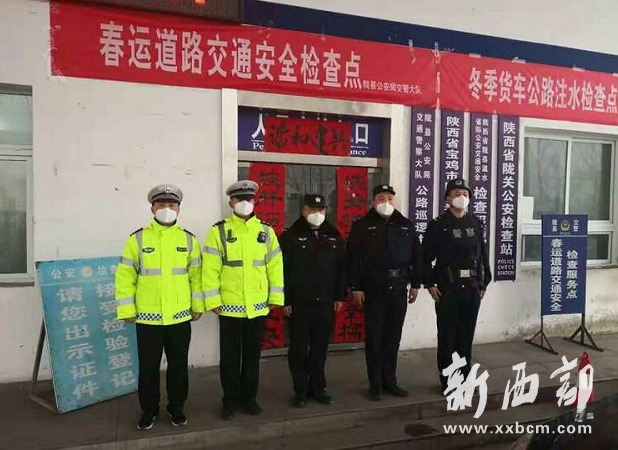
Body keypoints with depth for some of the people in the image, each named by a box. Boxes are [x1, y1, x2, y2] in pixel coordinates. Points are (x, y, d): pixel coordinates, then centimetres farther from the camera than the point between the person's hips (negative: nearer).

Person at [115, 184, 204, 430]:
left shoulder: (189, 240, 3)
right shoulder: (137, 239, -2)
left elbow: (196, 275, 6)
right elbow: (125, 276, -2)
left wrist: (198, 305, 3)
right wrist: (126, 309, -5)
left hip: (180, 317, 1)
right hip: (147, 318, -1)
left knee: (179, 366, 13)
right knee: (148, 368, 11)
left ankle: (177, 408, 31)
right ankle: (149, 410, 30)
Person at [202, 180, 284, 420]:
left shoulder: (266, 231, 4)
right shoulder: (219, 231, -3)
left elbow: (275, 266, 5)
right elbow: (210, 268, -6)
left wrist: (275, 298, 3)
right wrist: (213, 301, -10)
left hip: (258, 306, 2)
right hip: (229, 306, -2)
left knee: (252, 355, 14)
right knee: (230, 356, 10)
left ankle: (249, 397, 31)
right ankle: (230, 399, 27)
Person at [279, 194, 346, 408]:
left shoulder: (334, 236, 7)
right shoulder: (291, 236, -5)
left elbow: (342, 267, 11)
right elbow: (282, 270, -7)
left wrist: (340, 296, 6)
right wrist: (285, 300, -10)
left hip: (325, 303, 3)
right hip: (299, 304, -3)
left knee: (320, 348, 12)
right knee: (298, 348, 6)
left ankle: (318, 387, 25)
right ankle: (300, 390, 19)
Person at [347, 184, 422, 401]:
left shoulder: (406, 225, 9)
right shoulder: (362, 226, -2)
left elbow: (416, 257, 11)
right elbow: (353, 258, -6)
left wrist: (415, 284, 7)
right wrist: (355, 287, -10)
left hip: (398, 290, 3)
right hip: (373, 291, -3)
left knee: (393, 338, 11)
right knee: (374, 338, 4)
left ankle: (390, 381, 23)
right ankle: (375, 384, 15)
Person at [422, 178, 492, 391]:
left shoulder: (476, 223, 10)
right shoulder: (438, 225, -5)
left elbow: (483, 255, 12)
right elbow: (426, 257, -6)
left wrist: (484, 283, 10)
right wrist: (430, 284, -10)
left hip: (472, 288, 4)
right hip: (447, 288, -4)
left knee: (467, 335, 11)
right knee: (447, 335, 4)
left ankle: (464, 378, 24)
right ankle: (447, 380, 15)